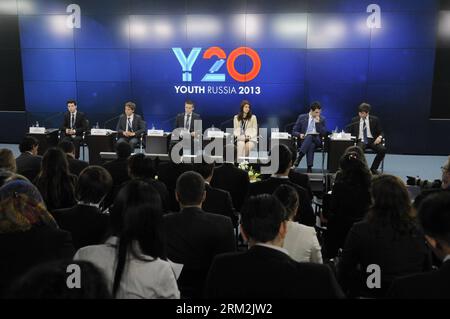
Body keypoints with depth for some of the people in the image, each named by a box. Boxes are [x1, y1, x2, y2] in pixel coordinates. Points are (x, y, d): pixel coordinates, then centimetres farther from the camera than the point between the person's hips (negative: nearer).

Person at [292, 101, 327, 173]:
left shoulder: (322, 119, 11)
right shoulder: (302, 117, 8)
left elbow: (324, 133, 1)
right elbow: (294, 131, 7)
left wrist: (318, 123, -9)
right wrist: (299, 135, -15)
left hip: (317, 140, 0)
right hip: (304, 140, 0)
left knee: (309, 136, -37)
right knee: (311, 145, -37)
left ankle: (299, 156, -46)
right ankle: (309, 167, -42)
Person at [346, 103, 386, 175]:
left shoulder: (374, 119, 6)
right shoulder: (355, 120, 8)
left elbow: (381, 132, 8)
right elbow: (349, 132, 9)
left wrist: (379, 137, -14)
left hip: (372, 141, 1)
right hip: (361, 141, -1)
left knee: (383, 149, -28)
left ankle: (373, 169, -10)